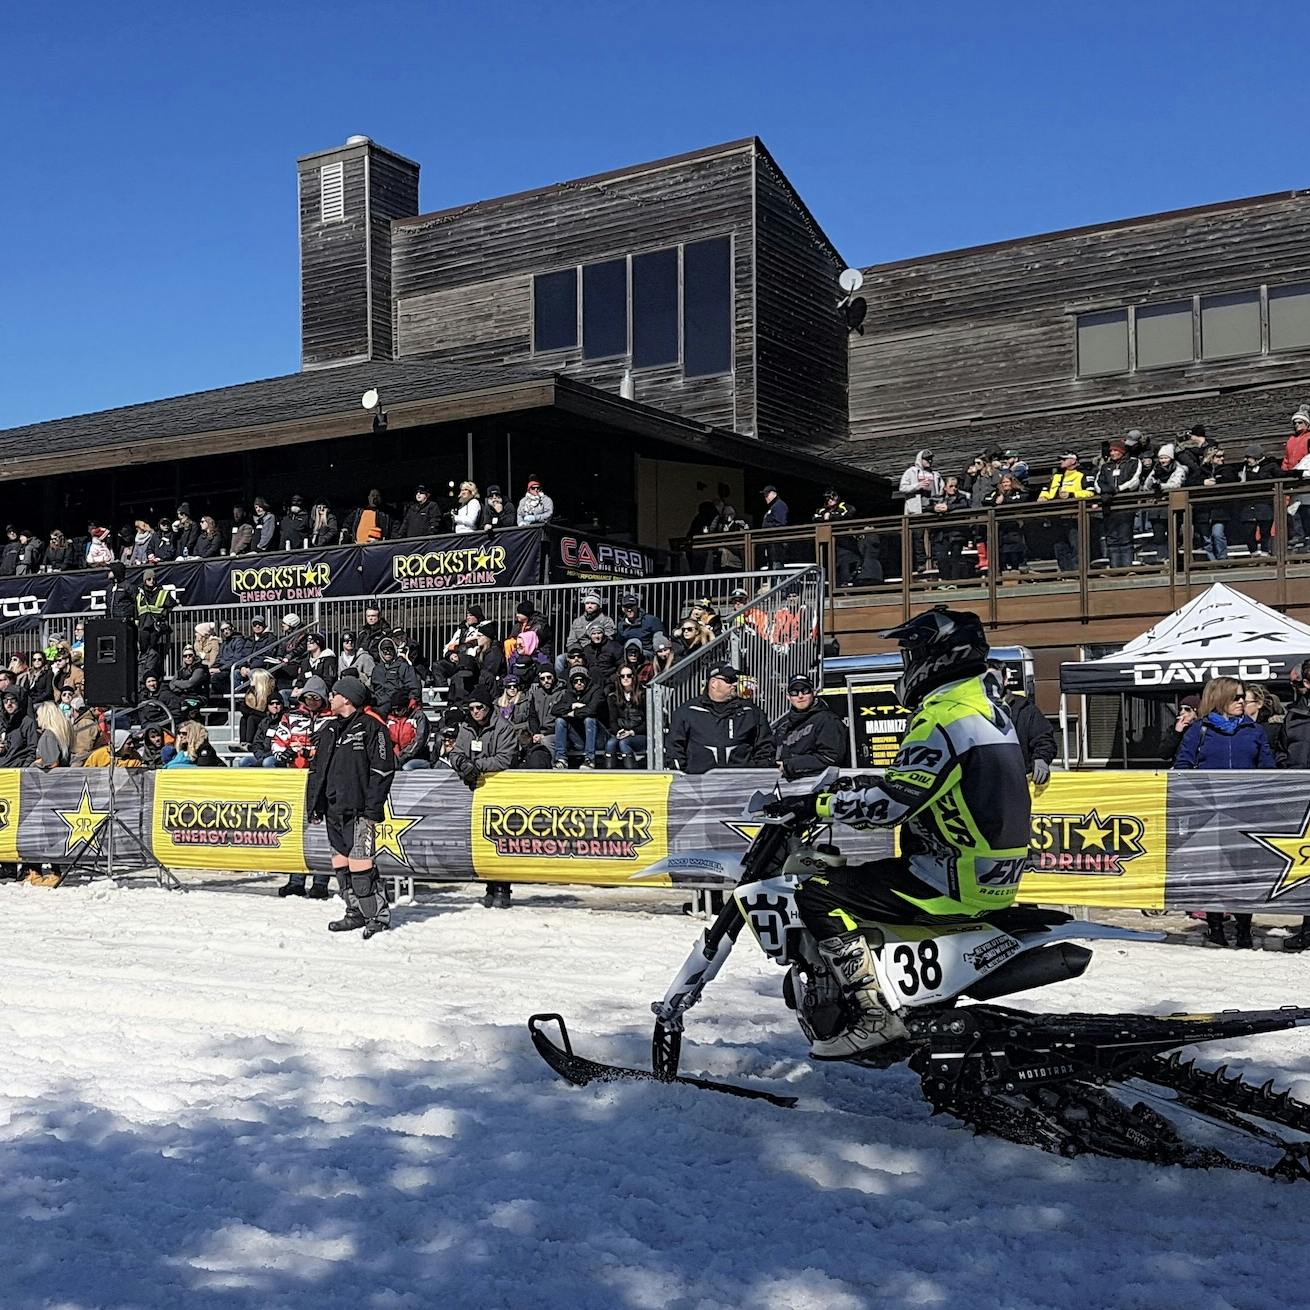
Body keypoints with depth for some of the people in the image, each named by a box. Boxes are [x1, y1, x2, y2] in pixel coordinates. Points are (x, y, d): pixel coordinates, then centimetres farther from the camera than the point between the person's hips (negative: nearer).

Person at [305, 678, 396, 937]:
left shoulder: (371, 726, -7)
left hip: (358, 809, -8)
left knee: (359, 863, -13)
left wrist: (373, 810, -17)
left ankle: (378, 915, -3)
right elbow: (317, 769, 23)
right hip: (333, 809, 8)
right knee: (341, 863, 10)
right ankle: (356, 913, 20)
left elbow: (383, 769, -13)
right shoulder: (330, 728, 18)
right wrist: (313, 806, 16)